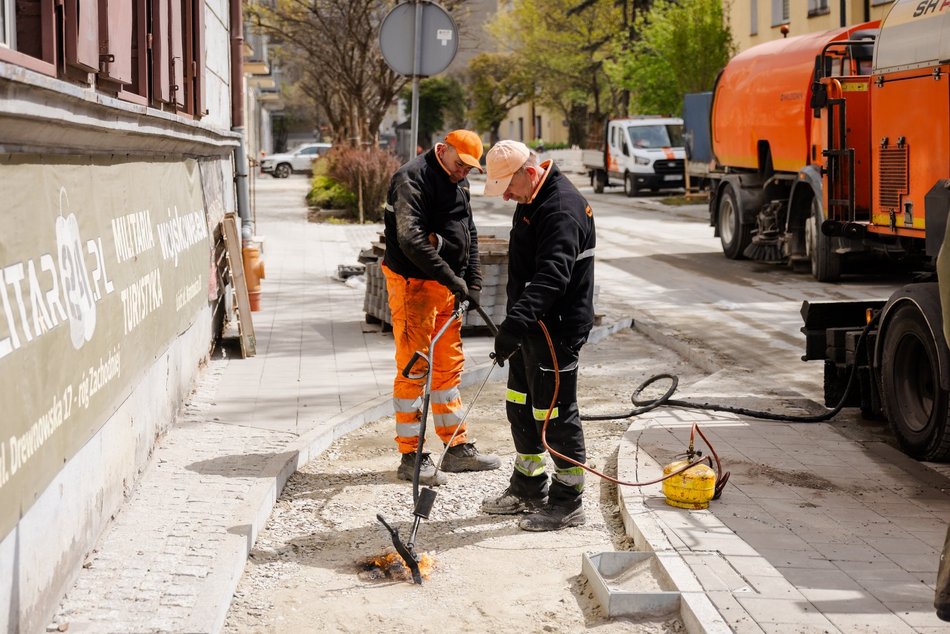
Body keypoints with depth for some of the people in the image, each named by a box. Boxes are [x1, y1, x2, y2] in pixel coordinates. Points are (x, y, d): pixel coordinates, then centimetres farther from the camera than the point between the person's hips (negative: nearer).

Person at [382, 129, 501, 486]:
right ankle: (411, 457, 1)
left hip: (447, 287, 9)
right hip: (414, 285, -9)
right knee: (414, 370, -5)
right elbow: (410, 240, -25)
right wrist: (451, 278, -25)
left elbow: (469, 236, 20)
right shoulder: (413, 179, -15)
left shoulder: (459, 184, 14)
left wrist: (472, 282, 8)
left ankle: (457, 448, 24)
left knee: (449, 367, 14)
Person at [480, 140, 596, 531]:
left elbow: (551, 276, -35)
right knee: (521, 407, 18)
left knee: (555, 412, -4)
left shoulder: (563, 209, -23)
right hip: (531, 326, 11)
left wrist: (516, 322, -44)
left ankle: (568, 501, 7)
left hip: (556, 330, -11)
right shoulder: (532, 201, 12)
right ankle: (528, 488, 32)